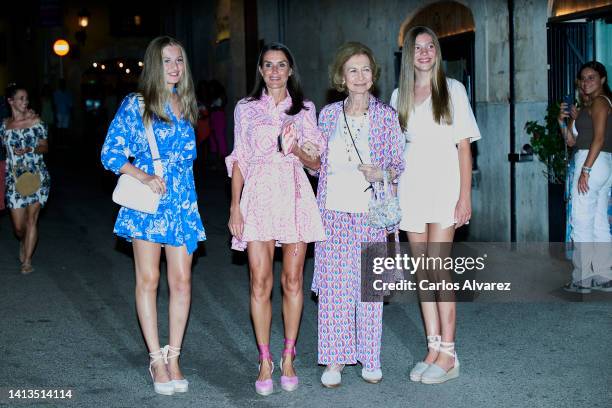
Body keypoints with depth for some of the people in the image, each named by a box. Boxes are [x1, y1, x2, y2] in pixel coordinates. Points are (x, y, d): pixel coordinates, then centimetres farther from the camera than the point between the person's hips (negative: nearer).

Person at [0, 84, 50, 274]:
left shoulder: (35, 121, 0)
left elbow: (44, 147, 1)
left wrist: (29, 149, -16)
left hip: (36, 176, -2)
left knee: (31, 219, -3)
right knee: (18, 226, 2)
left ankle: (27, 260, 10)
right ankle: (23, 242, 38)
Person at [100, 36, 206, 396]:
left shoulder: (185, 105, 13)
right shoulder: (135, 105, -1)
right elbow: (111, 153, -5)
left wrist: (177, 183, 14)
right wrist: (145, 177, -17)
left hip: (182, 202, 4)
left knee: (182, 281, 1)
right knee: (149, 279, 0)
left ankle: (173, 357, 11)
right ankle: (157, 360, 8)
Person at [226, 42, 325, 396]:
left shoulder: (304, 109, 11)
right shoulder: (246, 108, 11)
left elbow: (316, 162, 9)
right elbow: (239, 160, 10)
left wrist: (298, 149, -12)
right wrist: (235, 206, 2)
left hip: (294, 196, 1)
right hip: (259, 196, 0)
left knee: (293, 280, 2)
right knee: (260, 283, -5)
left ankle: (288, 358, 14)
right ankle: (265, 362, 6)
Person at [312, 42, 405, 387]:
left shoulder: (386, 116, 2)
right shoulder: (328, 114, 8)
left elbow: (399, 164, 4)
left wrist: (382, 173, -15)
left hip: (372, 212, -1)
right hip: (335, 210, 1)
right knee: (334, 285, 0)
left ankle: (370, 359, 17)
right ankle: (335, 360, 11)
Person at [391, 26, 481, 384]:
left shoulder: (452, 89, 3)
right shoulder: (400, 96, 14)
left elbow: (464, 145, -1)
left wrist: (465, 195, -9)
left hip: (444, 187, -4)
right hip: (411, 190, 4)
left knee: (438, 270, -11)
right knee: (422, 272, 4)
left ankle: (448, 355, -4)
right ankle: (434, 348, 10)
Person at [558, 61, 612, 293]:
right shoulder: (589, 104, 21)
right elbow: (572, 141, 18)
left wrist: (585, 170, -22)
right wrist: (563, 121, 3)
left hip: (592, 163, -10)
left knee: (582, 222, -8)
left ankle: (582, 279, -6)